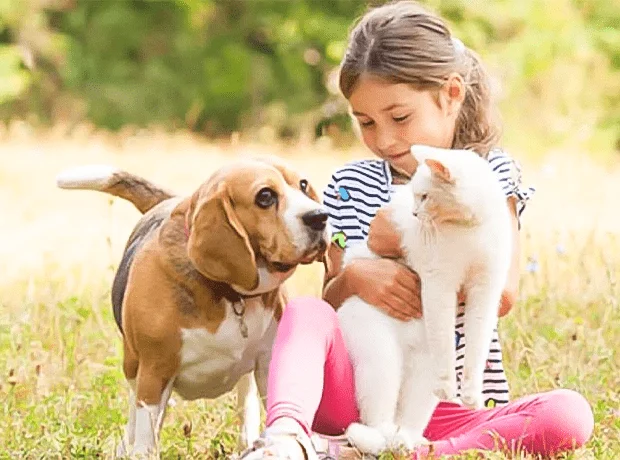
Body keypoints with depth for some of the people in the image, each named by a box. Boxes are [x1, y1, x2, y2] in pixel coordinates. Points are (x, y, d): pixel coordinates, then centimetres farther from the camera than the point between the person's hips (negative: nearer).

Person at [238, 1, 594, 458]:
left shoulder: (490, 175, 5)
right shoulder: (350, 188, 10)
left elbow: (502, 296, -8)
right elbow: (328, 305, 9)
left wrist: (410, 246, -14)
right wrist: (354, 278, -14)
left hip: (454, 406, -1)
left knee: (570, 415, -30)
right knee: (305, 312, -26)